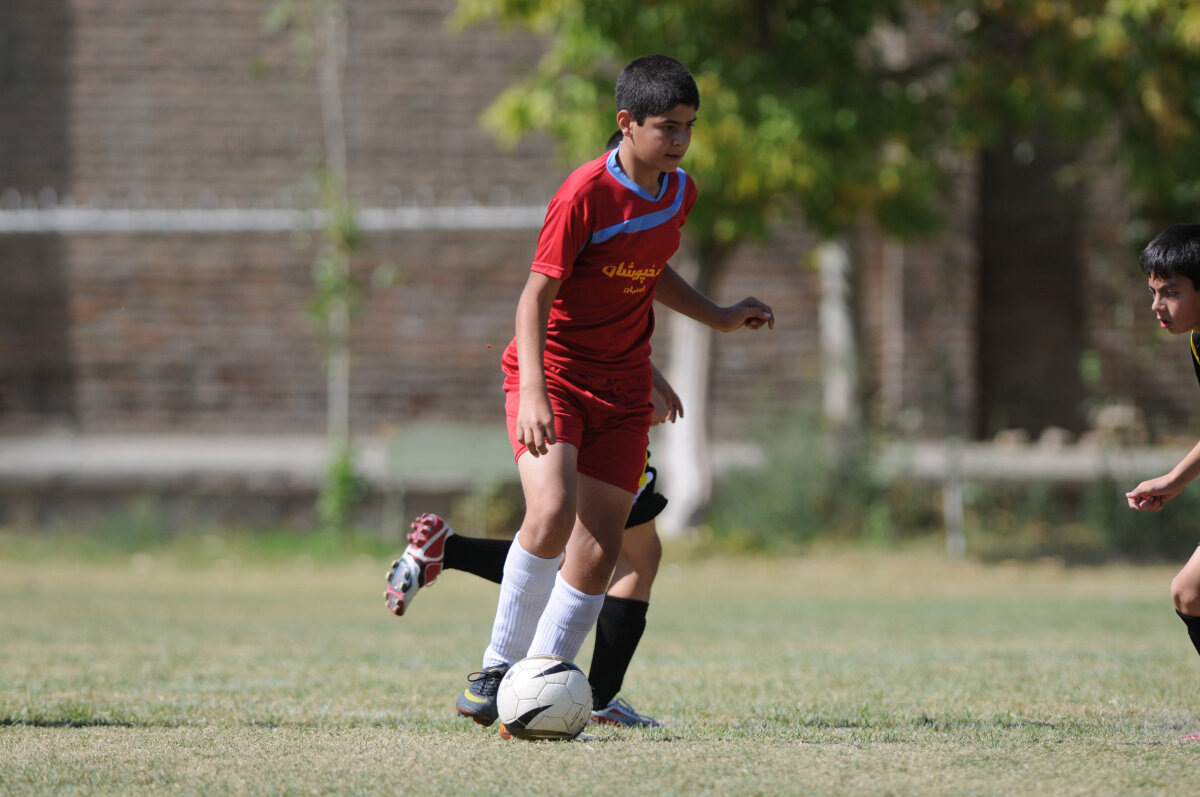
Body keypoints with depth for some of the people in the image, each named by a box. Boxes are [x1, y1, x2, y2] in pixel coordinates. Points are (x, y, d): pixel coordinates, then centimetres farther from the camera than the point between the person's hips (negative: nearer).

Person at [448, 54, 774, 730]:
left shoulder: (680, 192, 5)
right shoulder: (586, 194, -18)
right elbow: (537, 293, -18)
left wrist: (717, 317, 19)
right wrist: (533, 391, -28)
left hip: (622, 390, 6)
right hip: (553, 371, -6)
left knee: (598, 554, -1)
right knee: (552, 511, -28)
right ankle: (499, 669, -13)